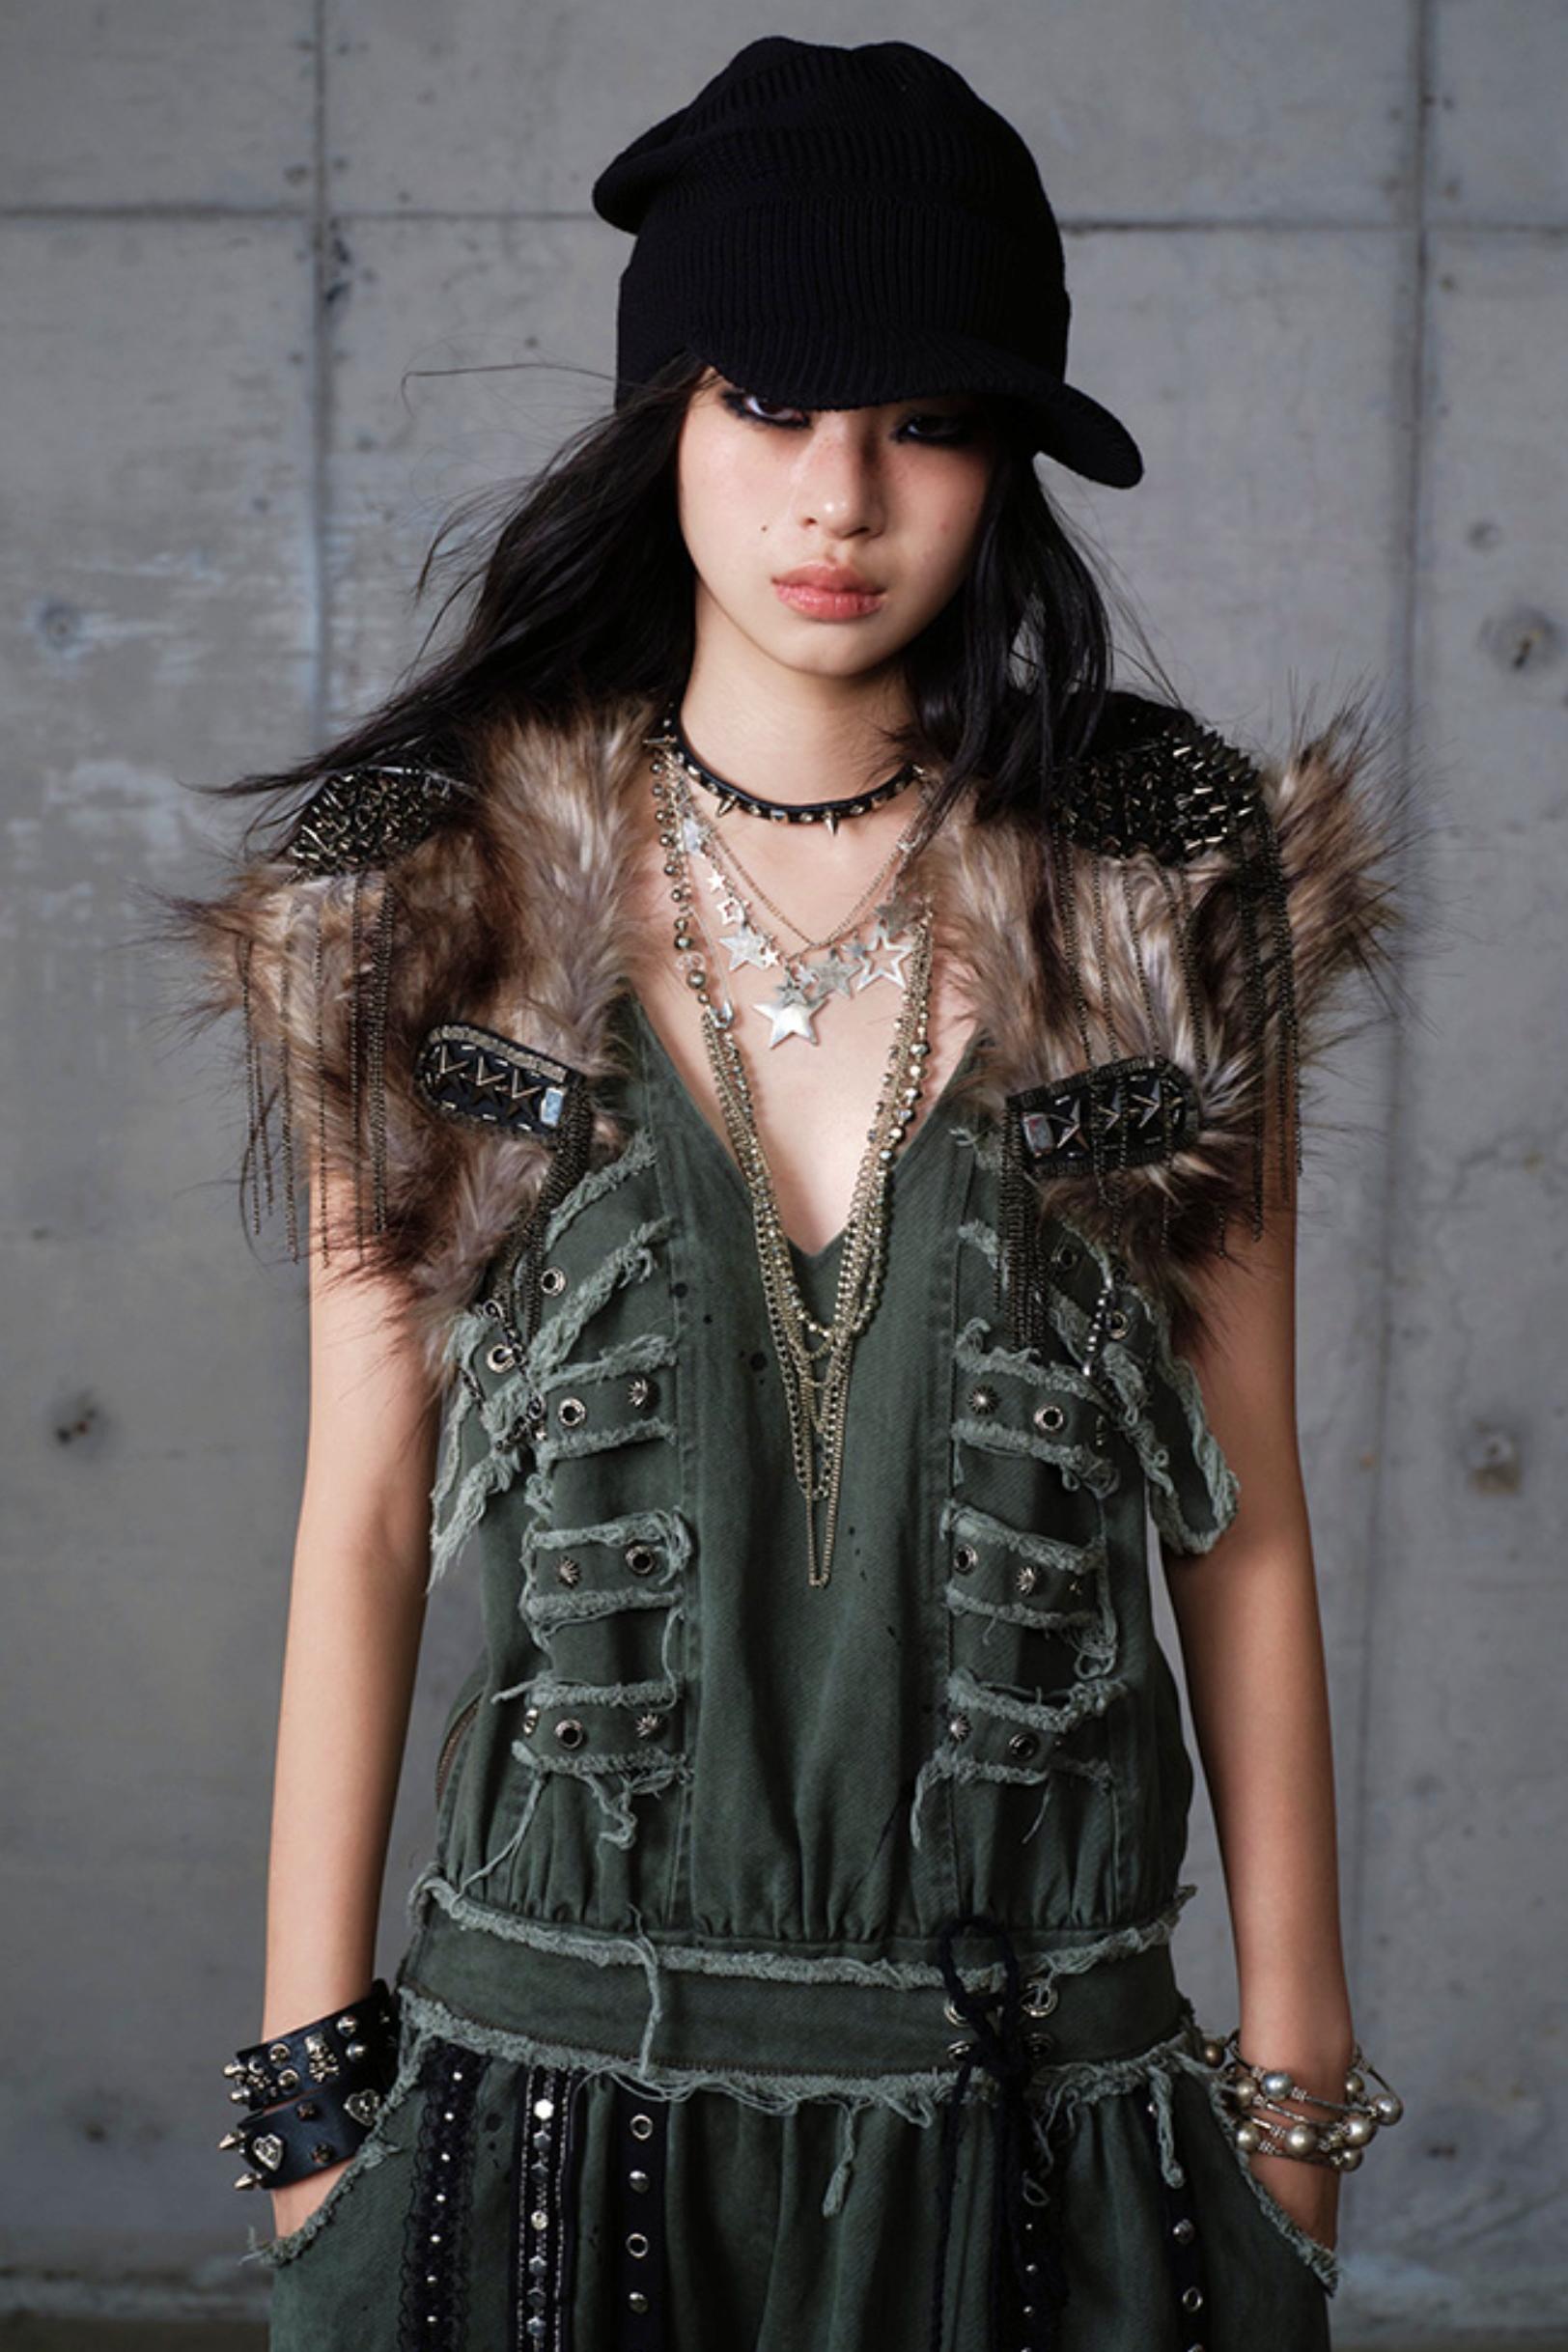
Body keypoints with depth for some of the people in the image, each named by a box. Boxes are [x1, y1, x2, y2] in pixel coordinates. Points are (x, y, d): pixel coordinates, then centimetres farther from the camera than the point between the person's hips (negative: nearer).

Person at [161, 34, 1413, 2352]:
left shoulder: (1168, 897, -4)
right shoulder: (439, 894, -4)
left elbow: (1244, 1525, 0)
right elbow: (363, 1508, -1)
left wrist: (1296, 2078, 3)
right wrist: (310, 2079, 2)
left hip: (1042, 2090, 0)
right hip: (557, 2059, 0)